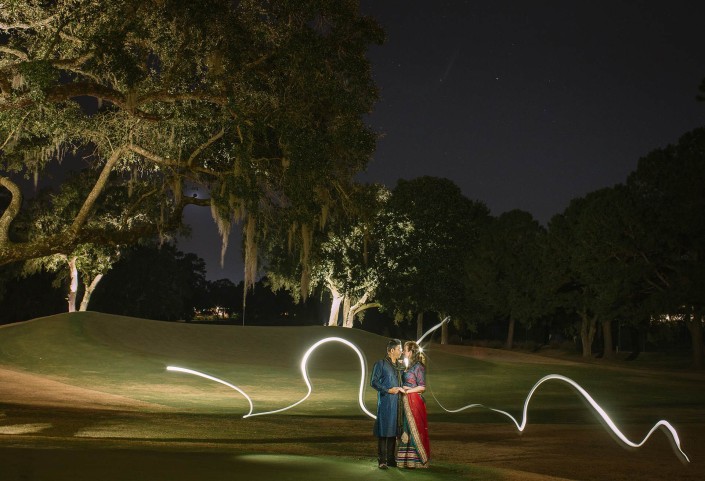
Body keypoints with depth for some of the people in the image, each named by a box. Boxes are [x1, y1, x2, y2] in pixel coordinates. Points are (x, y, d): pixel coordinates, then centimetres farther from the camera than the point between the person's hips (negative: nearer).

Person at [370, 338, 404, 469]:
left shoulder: (399, 366, 16)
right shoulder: (380, 364, -4)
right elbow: (373, 382, -8)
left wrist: (401, 389, 5)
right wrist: (388, 390, -15)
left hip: (397, 403, 6)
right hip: (385, 402, -6)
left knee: (393, 431, 9)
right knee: (383, 431, -5)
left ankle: (391, 459, 16)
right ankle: (382, 460, -1)